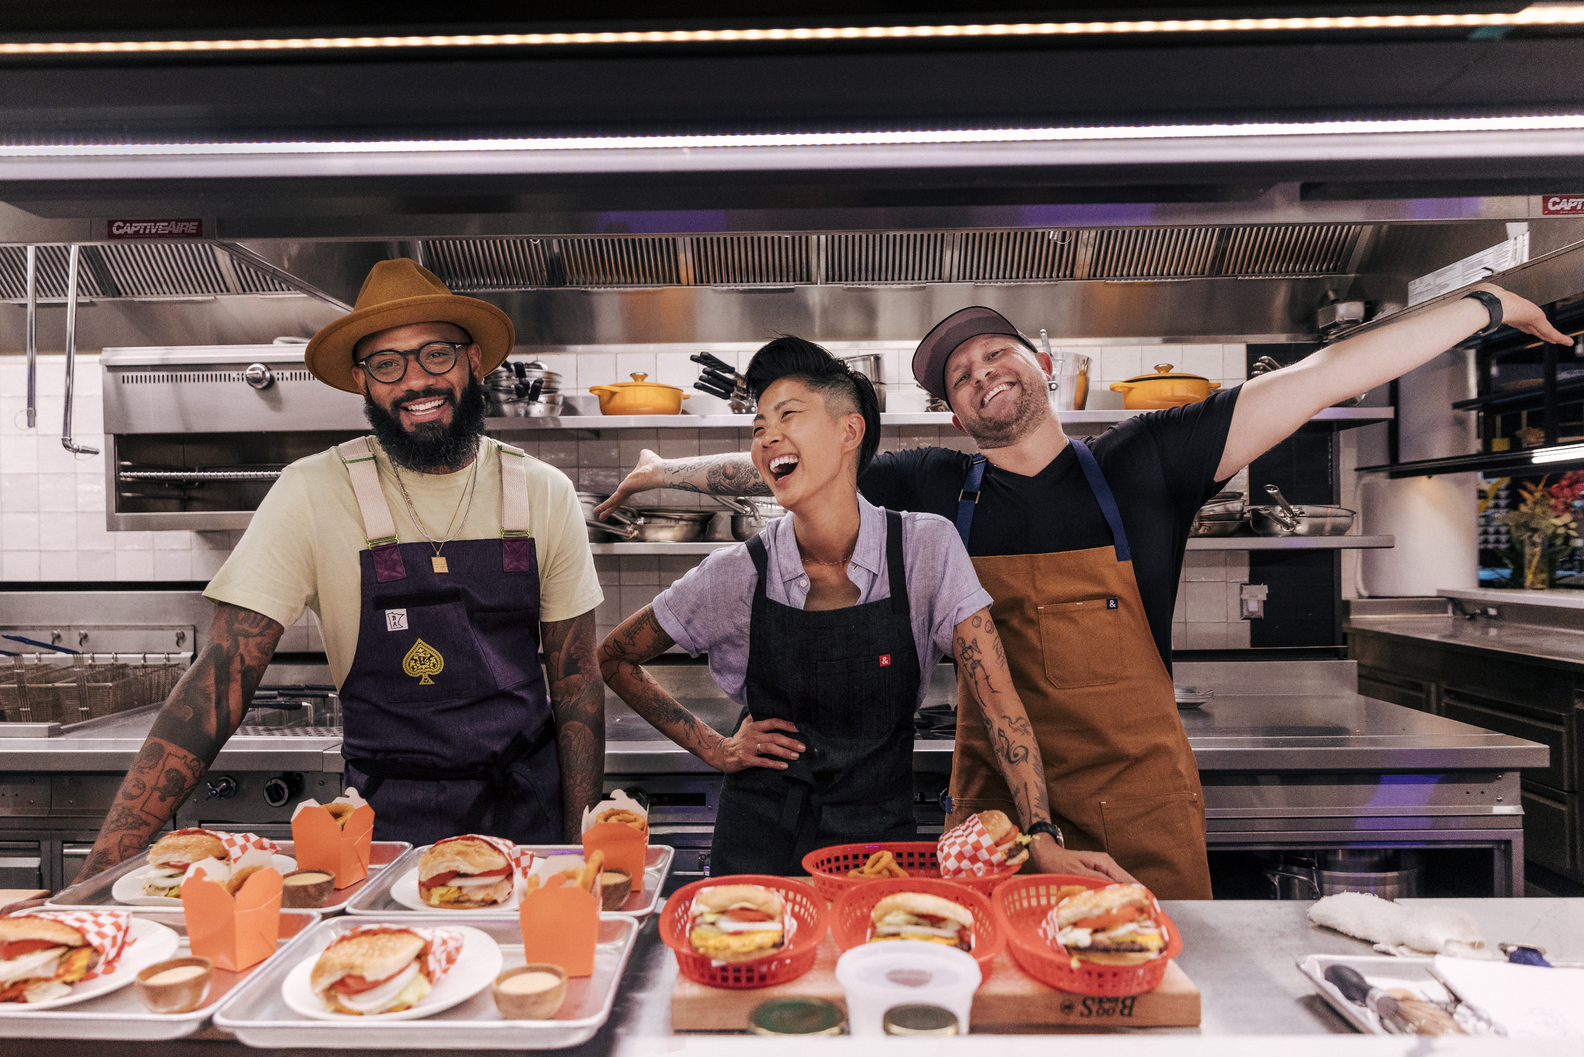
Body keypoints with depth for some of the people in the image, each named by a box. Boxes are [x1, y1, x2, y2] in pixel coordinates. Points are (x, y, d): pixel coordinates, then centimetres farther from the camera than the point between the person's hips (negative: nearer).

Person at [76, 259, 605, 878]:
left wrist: (581, 850, -2)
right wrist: (103, 867, -17)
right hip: (390, 821, -1)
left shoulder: (544, 495, -4)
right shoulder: (313, 495, -10)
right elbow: (222, 679, -11)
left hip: (531, 808, 2)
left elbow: (576, 682, 1)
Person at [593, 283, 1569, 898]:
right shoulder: (935, 489, 2)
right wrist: (671, 469, 12)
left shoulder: (1143, 465, -2)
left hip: (1140, 791, 0)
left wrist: (1487, 304, 1)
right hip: (997, 792, 1)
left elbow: (1321, 381, -2)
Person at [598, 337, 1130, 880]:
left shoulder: (927, 548, -11)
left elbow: (997, 701, -9)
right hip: (760, 845, 0)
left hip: (881, 837, 0)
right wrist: (714, 748, 0)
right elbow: (614, 658, 5)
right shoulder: (737, 574, -9)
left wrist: (1043, 839, -17)